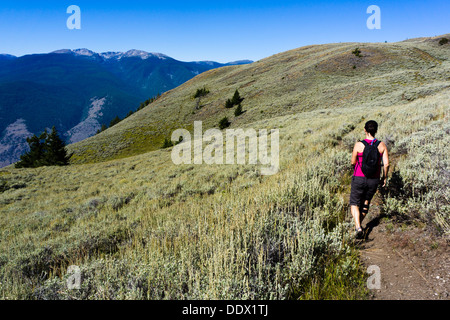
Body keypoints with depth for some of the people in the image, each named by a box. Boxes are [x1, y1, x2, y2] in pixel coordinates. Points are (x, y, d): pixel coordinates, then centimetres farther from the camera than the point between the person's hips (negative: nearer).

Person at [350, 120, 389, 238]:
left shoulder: (358, 145, -14)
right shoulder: (382, 145, -6)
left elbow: (353, 162, -6)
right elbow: (386, 164, -7)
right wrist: (385, 178, 7)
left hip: (359, 179, -3)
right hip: (374, 180, 3)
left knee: (354, 204, 12)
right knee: (366, 202, 25)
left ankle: (358, 227, -7)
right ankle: (359, 224, 38)